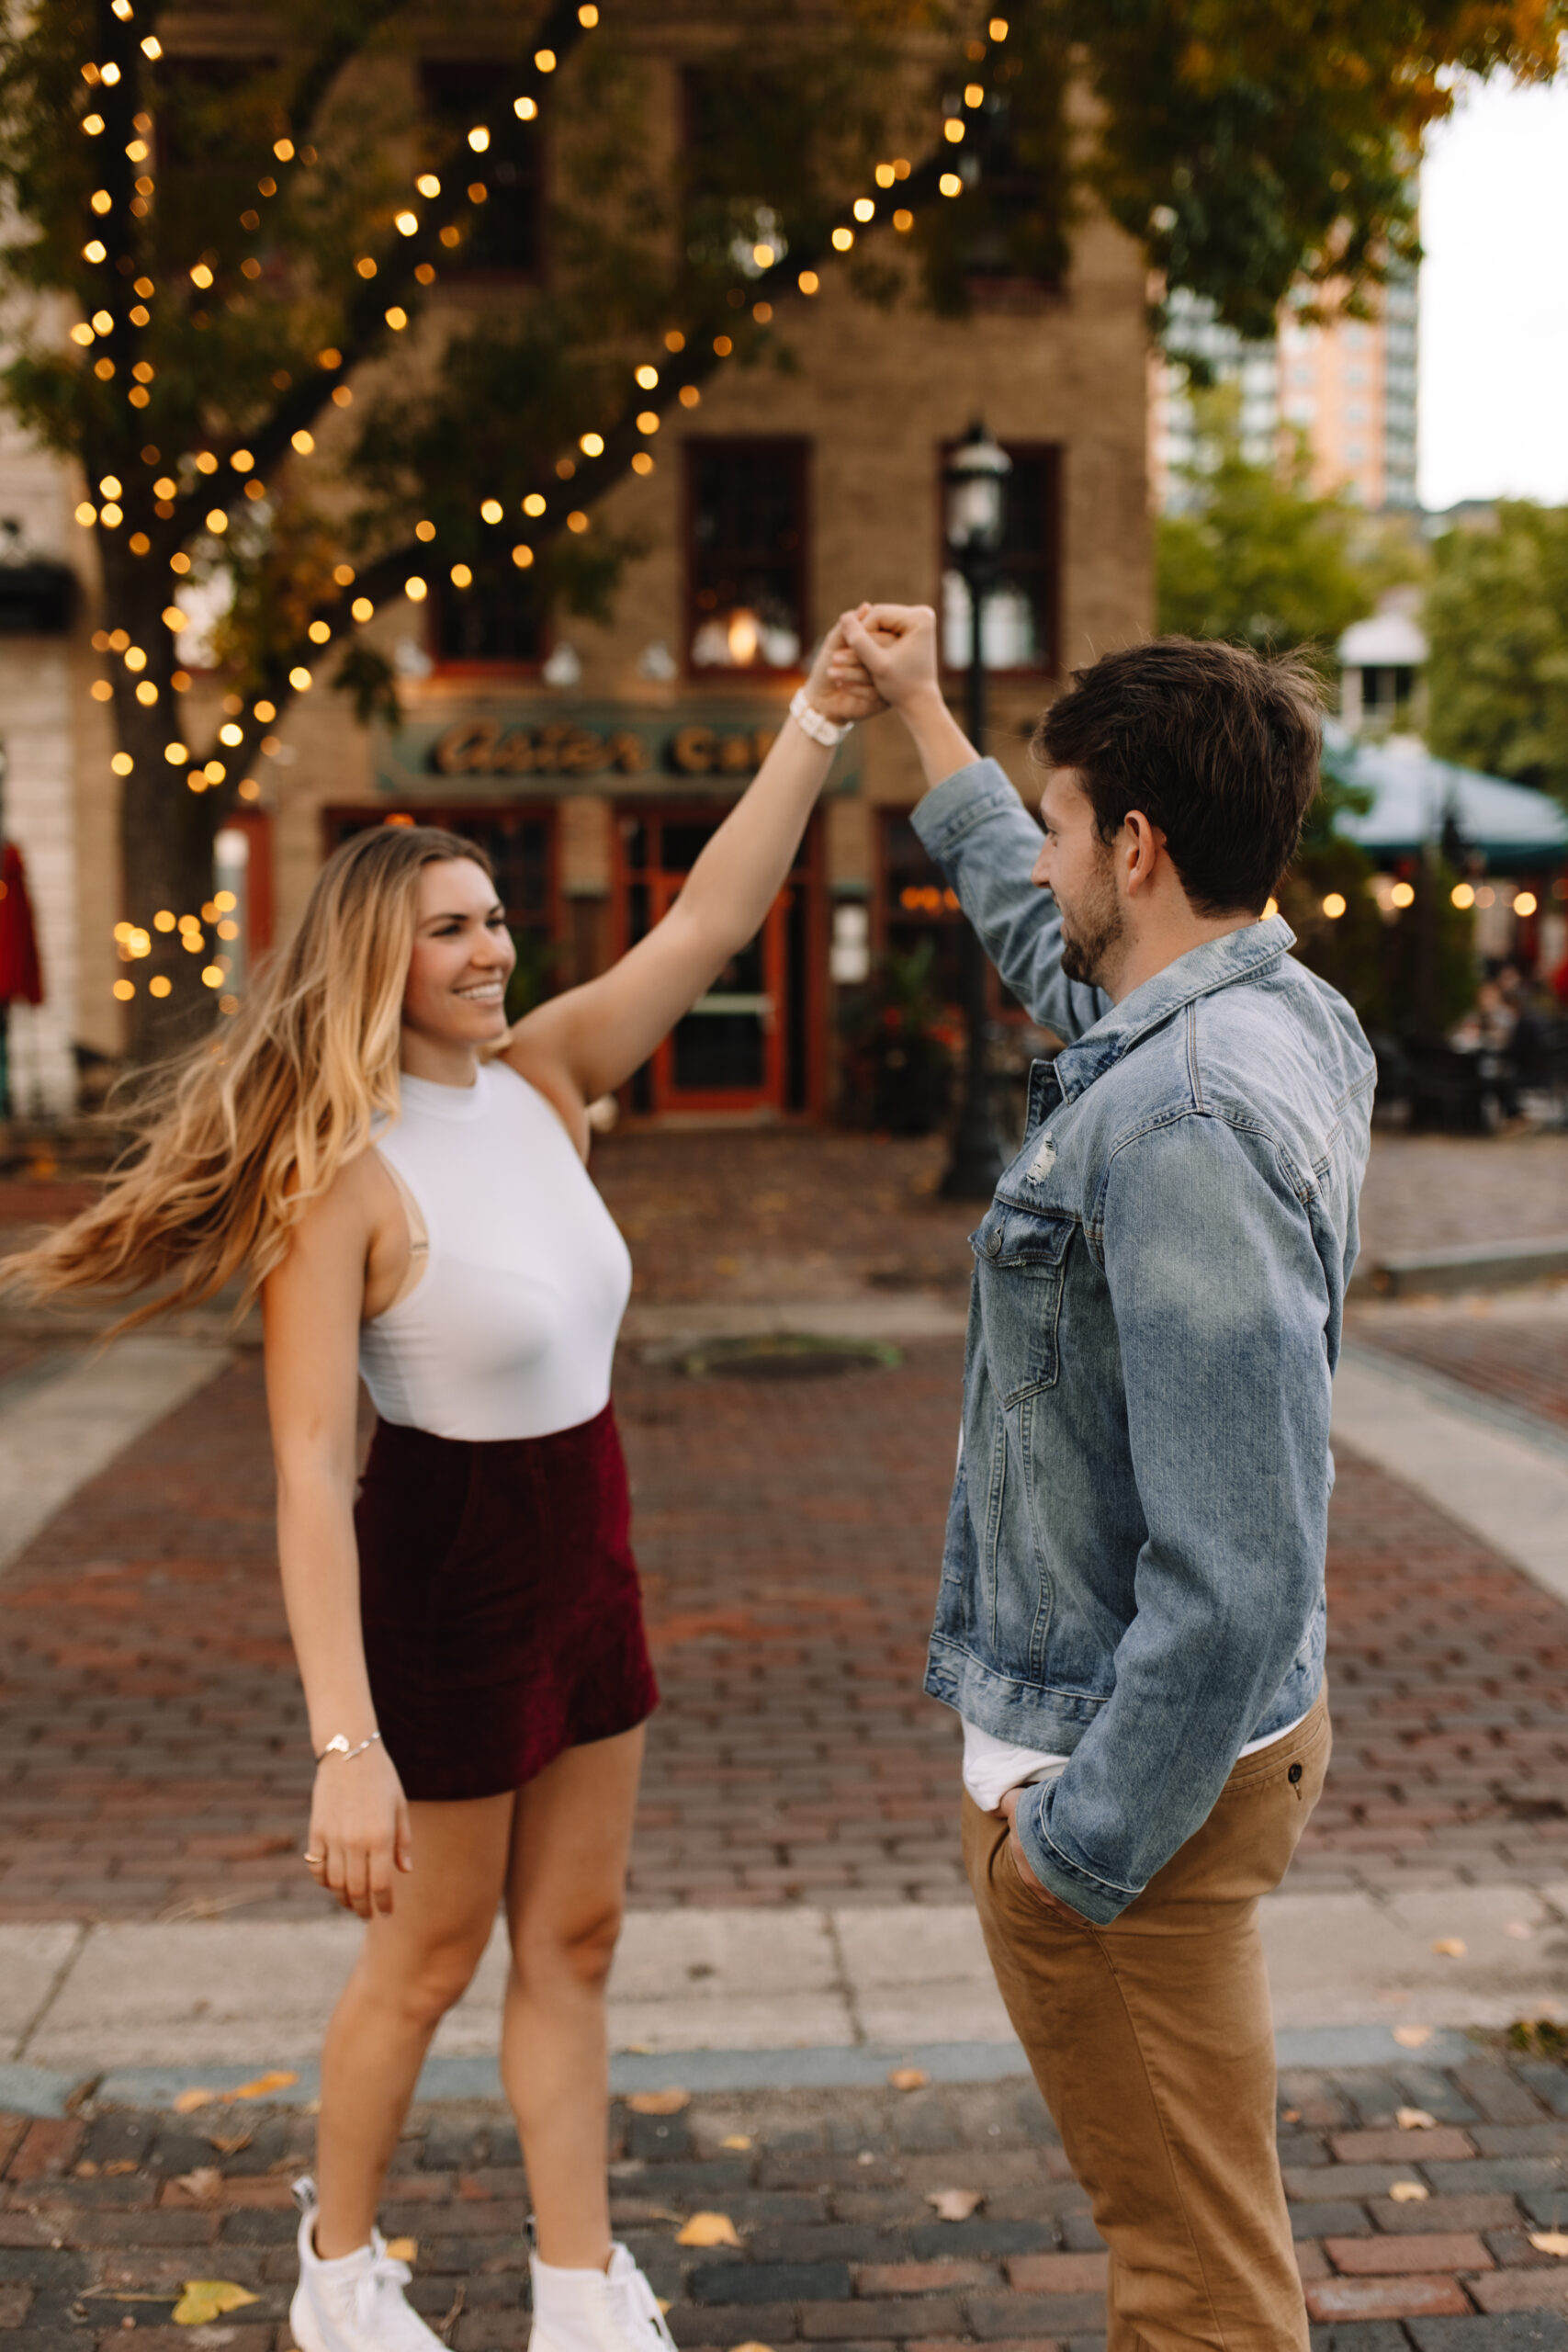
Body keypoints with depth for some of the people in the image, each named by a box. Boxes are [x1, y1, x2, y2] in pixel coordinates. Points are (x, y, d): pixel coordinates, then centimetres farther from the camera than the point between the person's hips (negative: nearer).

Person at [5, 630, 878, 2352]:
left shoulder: (541, 1083, -2)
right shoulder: (340, 1172, -22)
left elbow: (710, 922, -6)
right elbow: (308, 1465, -28)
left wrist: (821, 719, -15)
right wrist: (346, 1743, -34)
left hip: (584, 1566, 7)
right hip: (441, 1581, -7)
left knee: (571, 1943, 15)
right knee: (428, 1959, 12)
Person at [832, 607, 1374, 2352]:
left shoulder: (1189, 1122, -29)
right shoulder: (1269, 1013, 1)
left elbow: (1238, 1573, -31)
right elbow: (1044, 943, 25)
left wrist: (1082, 1844, -21)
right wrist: (921, 718, 34)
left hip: (1131, 1765, -10)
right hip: (1208, 1732, 10)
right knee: (1180, 2212, 27)